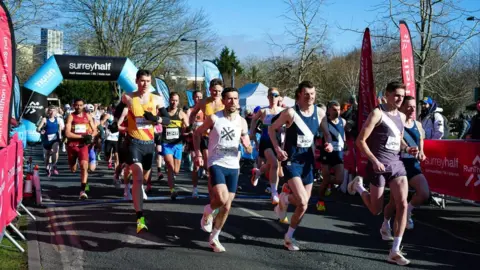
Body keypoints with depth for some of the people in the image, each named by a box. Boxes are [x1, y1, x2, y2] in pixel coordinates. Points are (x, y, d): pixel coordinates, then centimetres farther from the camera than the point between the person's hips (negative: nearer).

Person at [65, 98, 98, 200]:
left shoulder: (87, 116, 6)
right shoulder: (71, 116, -4)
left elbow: (94, 130, 13)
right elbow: (67, 133, -13)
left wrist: (90, 136, -8)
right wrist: (82, 136, -20)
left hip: (83, 145, 1)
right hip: (72, 145, 0)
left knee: (84, 165, -20)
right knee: (73, 169, 13)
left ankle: (83, 190, -20)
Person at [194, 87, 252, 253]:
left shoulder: (242, 122, 2)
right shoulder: (214, 118, -8)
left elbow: (249, 150, 8)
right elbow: (197, 133, 4)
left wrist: (247, 145, -16)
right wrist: (198, 153, -6)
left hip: (233, 166, 4)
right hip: (216, 164, -4)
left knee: (227, 206, 7)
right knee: (222, 198, -25)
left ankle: (214, 238, 23)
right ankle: (208, 211, 10)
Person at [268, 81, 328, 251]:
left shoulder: (320, 113, -1)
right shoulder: (291, 113, -14)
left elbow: (326, 132, 17)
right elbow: (272, 129, -4)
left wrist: (329, 144, -4)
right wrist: (277, 148, -16)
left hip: (308, 160, 5)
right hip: (291, 160, -5)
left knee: (303, 203, 8)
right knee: (303, 202, -19)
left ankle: (289, 236, 28)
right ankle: (284, 198, 16)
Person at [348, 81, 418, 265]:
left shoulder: (401, 116, 12)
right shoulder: (378, 113, -10)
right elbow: (360, 140, -14)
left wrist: (407, 149, 5)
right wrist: (374, 160, -22)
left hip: (397, 164, 6)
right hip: (379, 165, -6)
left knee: (402, 204, -8)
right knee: (376, 210, 4)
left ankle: (395, 251, -5)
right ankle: (358, 186, 36)